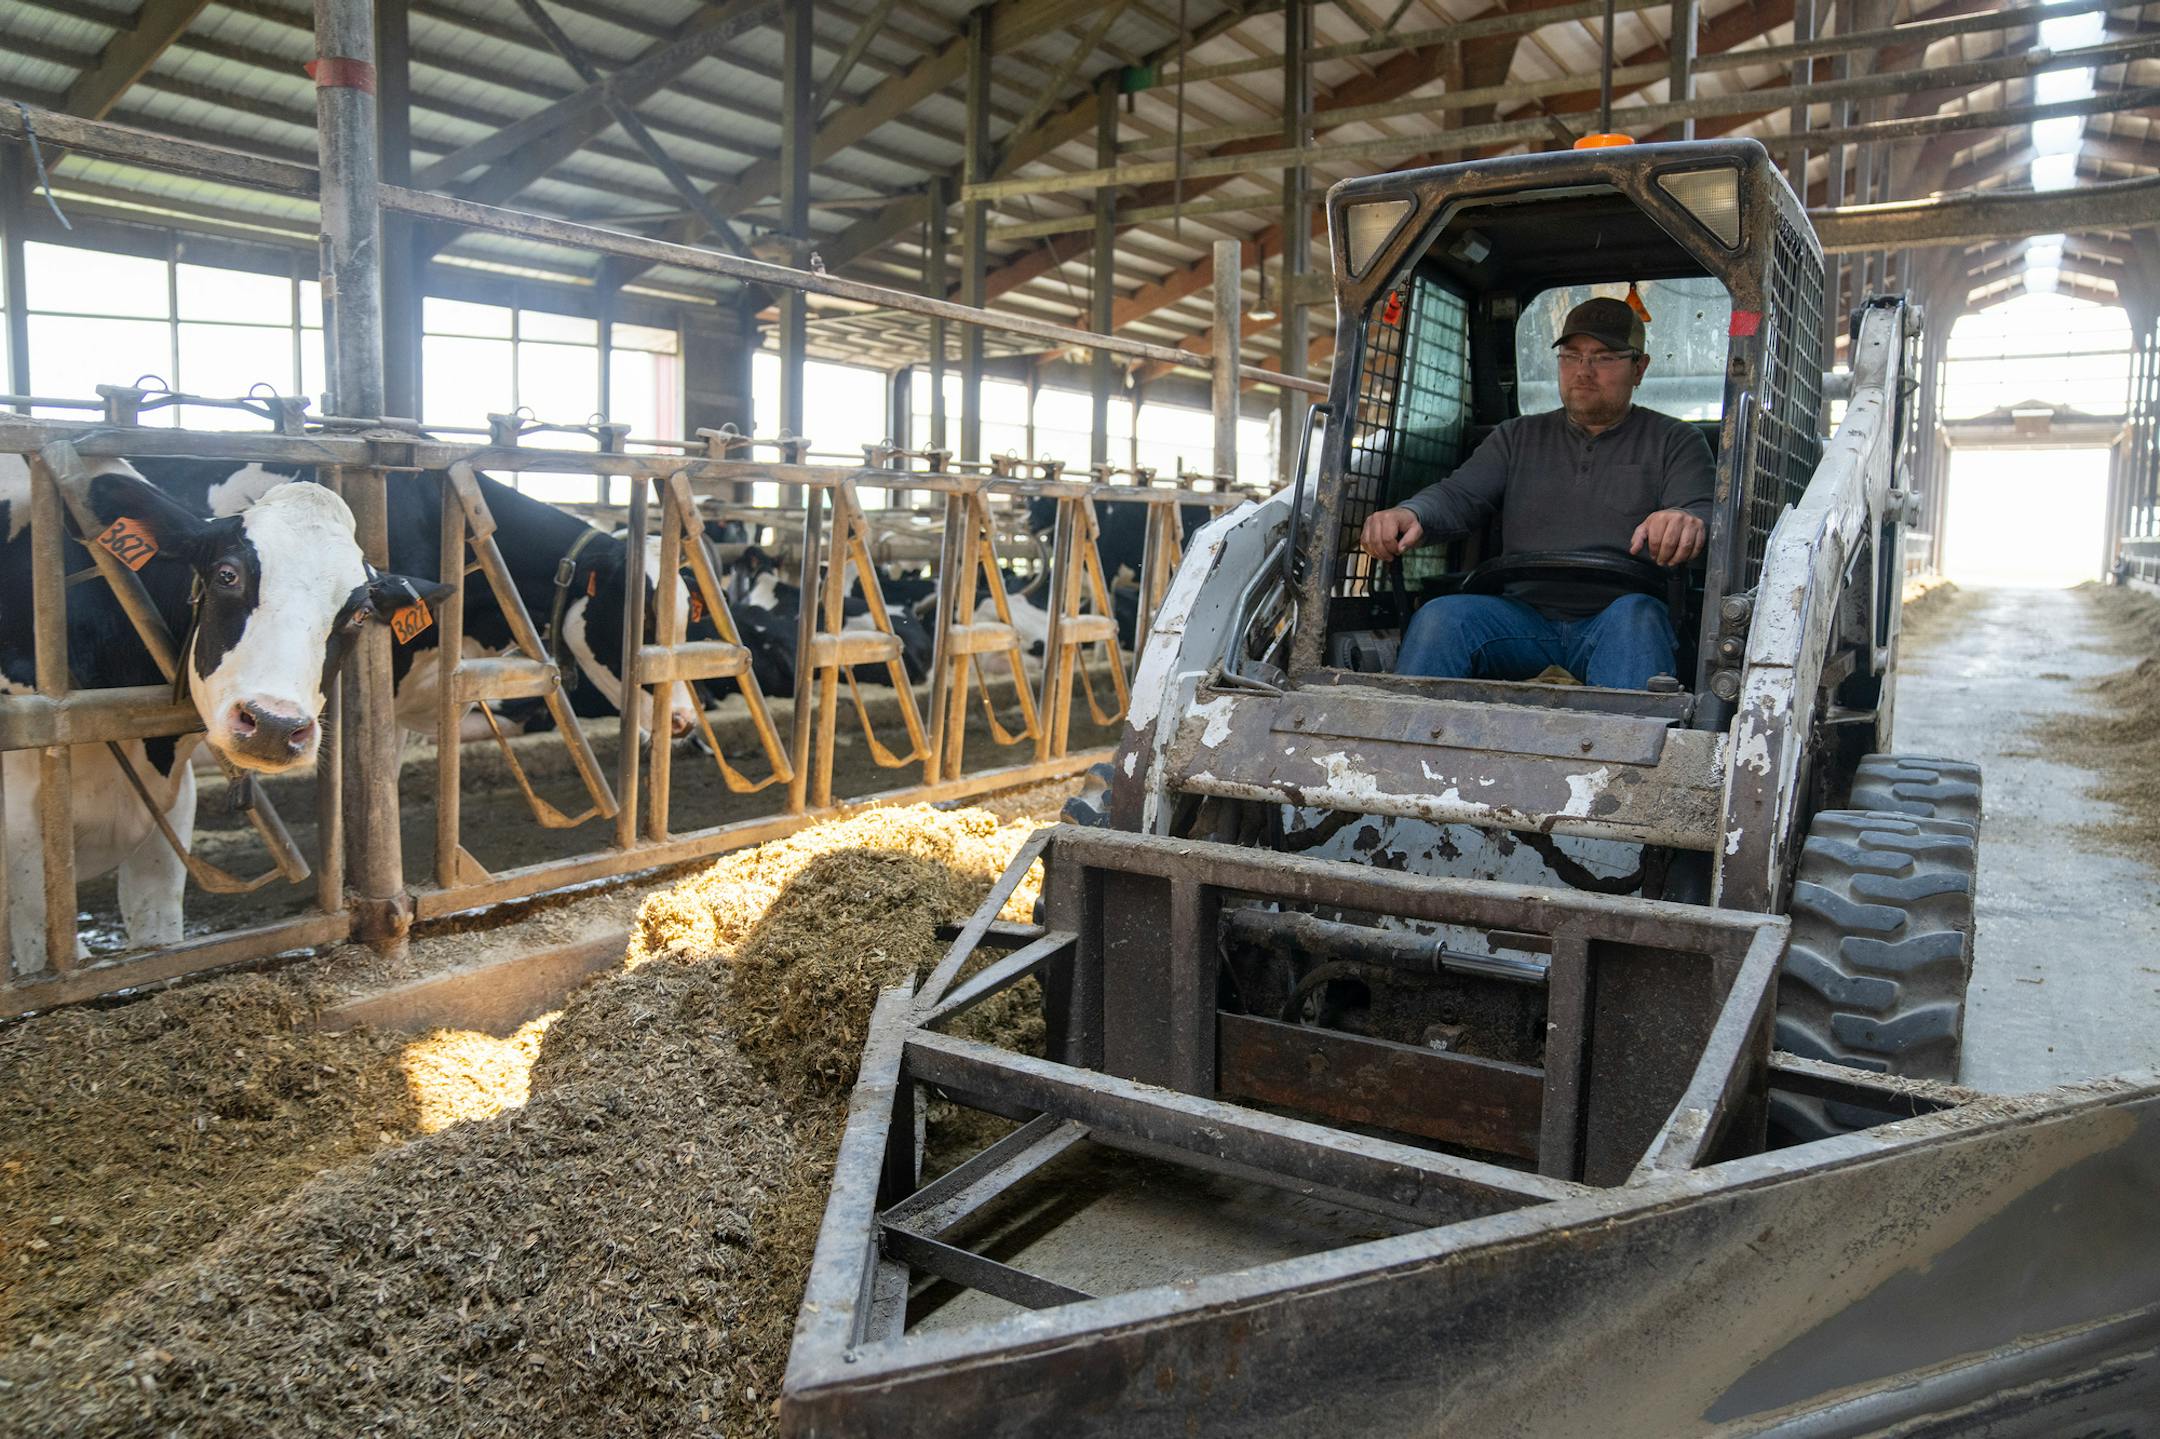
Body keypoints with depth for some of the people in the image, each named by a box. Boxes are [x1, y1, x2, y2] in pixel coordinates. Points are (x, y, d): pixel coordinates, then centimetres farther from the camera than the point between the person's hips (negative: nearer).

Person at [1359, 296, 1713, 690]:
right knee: (1440, 616, -27)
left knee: (1637, 616, -37)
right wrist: (1410, 514, -17)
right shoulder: (1519, 437, 23)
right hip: (1525, 619, 2)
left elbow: (1701, 512, -1)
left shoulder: (1673, 441, 16)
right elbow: (1458, 494, 9)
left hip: (1613, 623, -2)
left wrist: (1685, 522, -29)